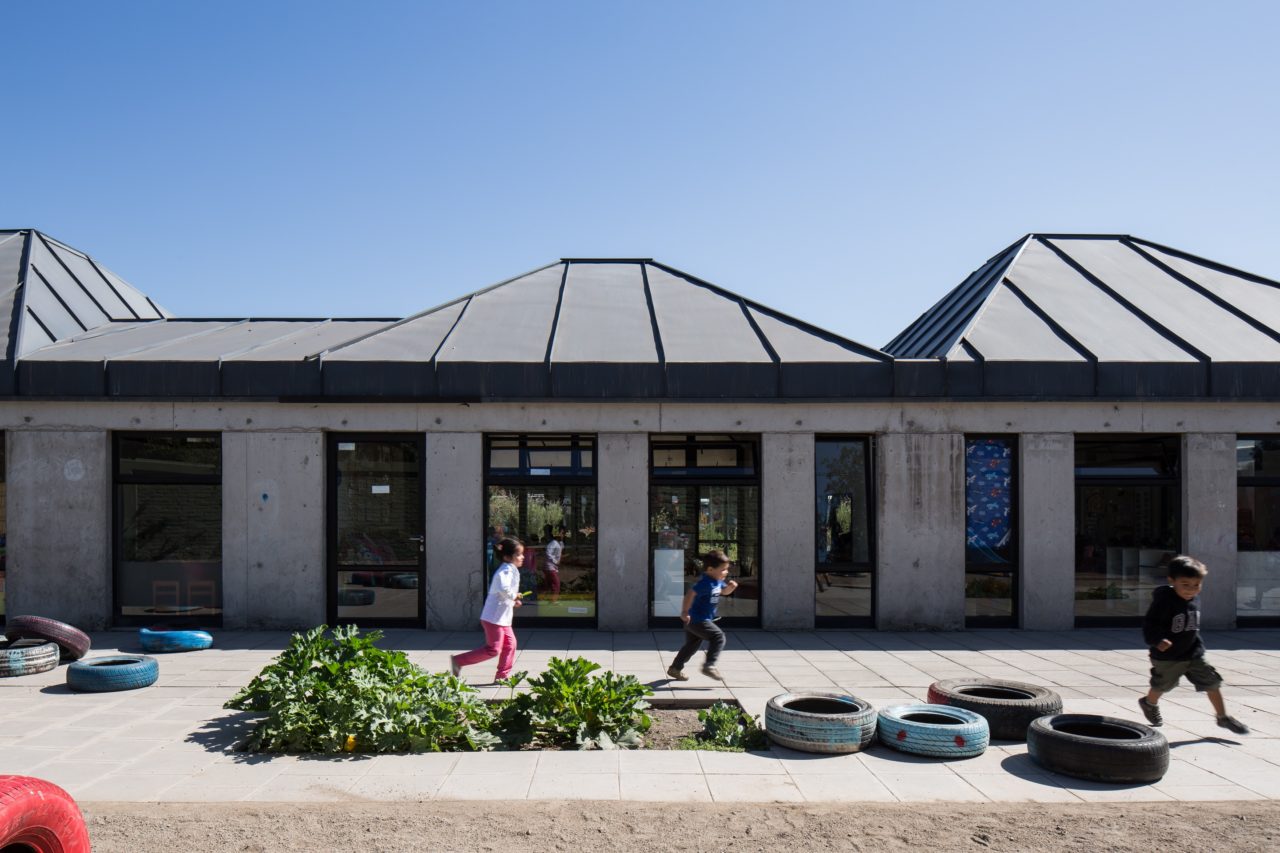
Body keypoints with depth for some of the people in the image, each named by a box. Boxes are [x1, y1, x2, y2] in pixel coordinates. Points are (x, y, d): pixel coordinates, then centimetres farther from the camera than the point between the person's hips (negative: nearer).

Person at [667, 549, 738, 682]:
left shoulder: (717, 581, 8)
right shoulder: (706, 583, -23)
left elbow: (724, 591, 24)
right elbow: (690, 594, -29)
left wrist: (730, 586, 1)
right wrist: (685, 612, -32)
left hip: (694, 621, 10)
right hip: (697, 620, -10)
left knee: (692, 645, 19)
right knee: (718, 636, -16)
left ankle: (675, 669, 30)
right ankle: (709, 666, -18)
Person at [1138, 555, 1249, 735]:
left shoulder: (1195, 599, -2)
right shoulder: (1164, 600, -24)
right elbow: (1149, 624, -26)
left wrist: (1197, 644, 18)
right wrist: (1157, 640, -39)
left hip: (1193, 653, 6)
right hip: (1166, 656, -5)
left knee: (1212, 682, 5)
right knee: (1162, 685, 13)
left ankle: (1223, 717, 20)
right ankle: (1149, 703, 43)